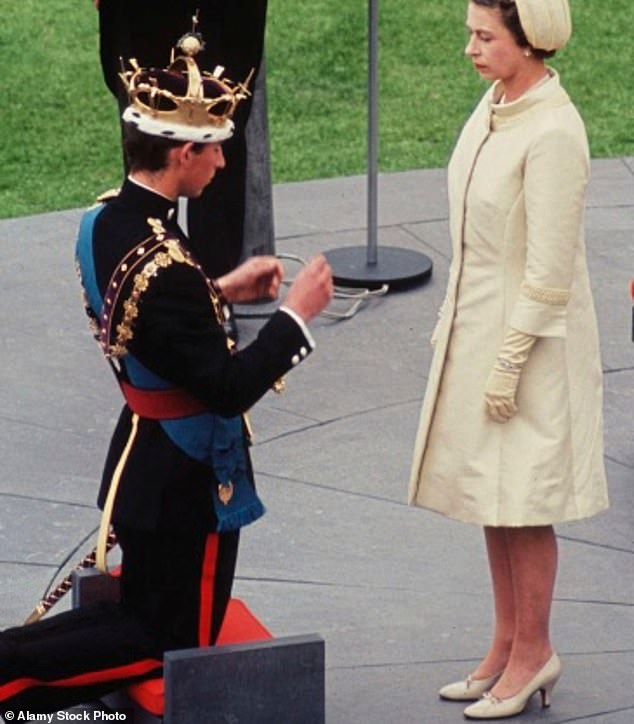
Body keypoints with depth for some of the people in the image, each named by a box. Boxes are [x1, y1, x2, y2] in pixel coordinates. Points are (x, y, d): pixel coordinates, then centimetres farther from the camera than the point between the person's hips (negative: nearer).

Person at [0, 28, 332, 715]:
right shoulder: (166, 266, -30)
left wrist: (221, 291, 9)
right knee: (175, 644, 8)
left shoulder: (102, 222, -2)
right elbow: (229, 389, -26)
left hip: (139, 457, 9)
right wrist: (294, 315, -17)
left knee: (138, 615, 23)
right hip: (188, 478, -9)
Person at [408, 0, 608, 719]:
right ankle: (507, 646, 27)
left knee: (522, 505, 2)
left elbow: (550, 267, -21)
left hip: (532, 336, -9)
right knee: (489, 496, 15)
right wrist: (450, 323, 16)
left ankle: (532, 654, 17)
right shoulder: (494, 107, 4)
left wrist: (509, 361, -18)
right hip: (478, 323, 9)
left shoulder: (552, 132, -22)